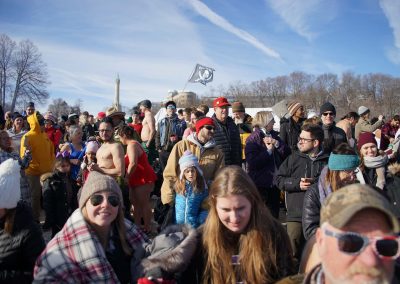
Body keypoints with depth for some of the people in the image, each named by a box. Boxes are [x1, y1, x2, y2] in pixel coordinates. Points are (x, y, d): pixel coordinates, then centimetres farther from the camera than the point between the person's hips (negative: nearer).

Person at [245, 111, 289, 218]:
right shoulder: (253, 140, -10)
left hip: (274, 182, 6)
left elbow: (287, 153, 2)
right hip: (260, 184, -6)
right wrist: (268, 150, -15)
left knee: (274, 213, 15)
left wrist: (277, 143, -14)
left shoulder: (274, 135, 9)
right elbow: (253, 163, -21)